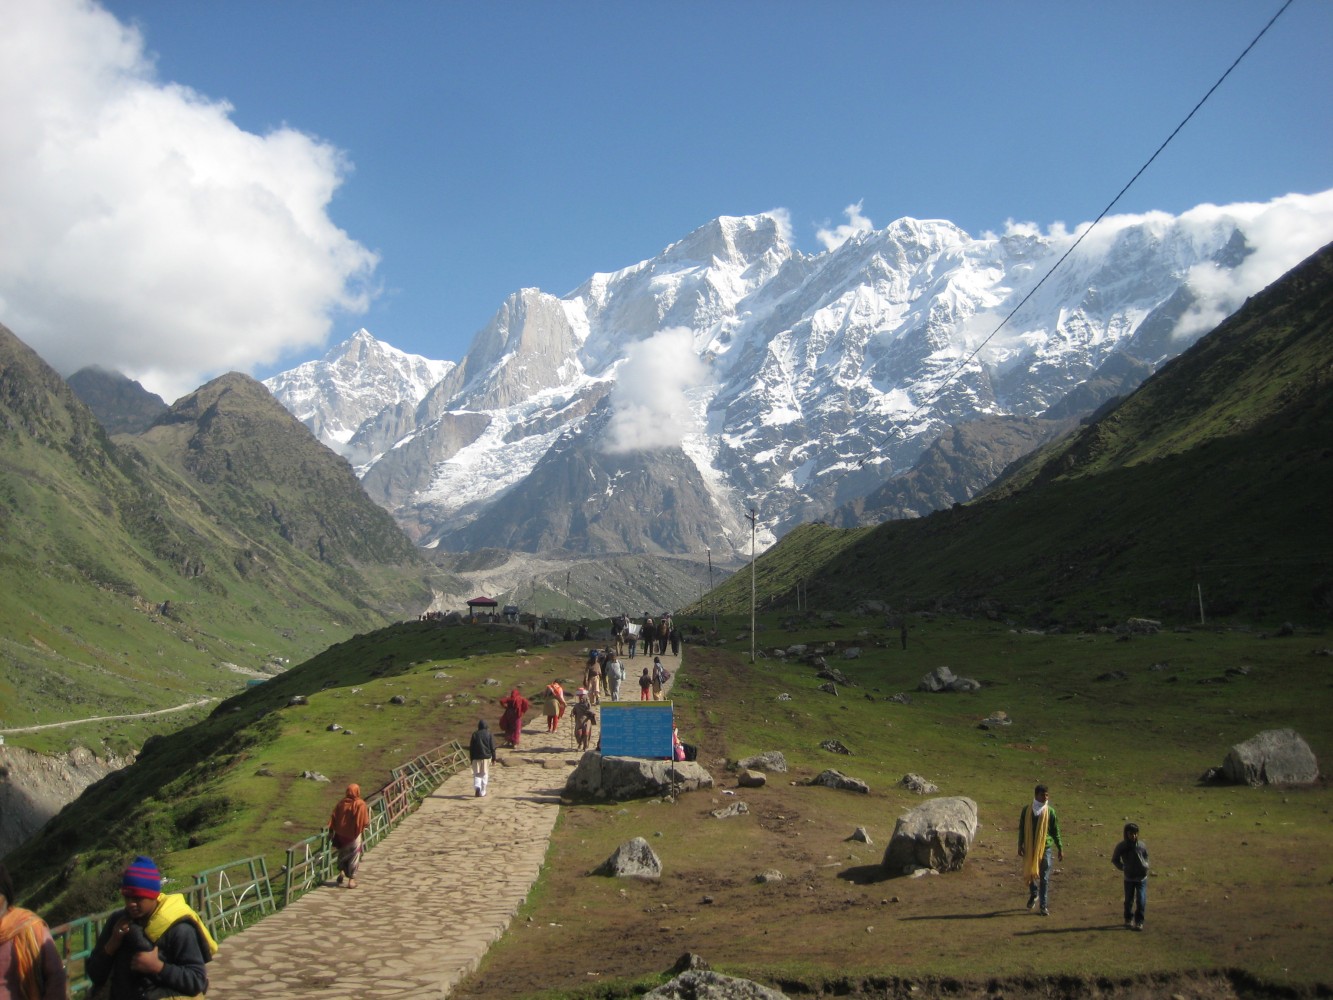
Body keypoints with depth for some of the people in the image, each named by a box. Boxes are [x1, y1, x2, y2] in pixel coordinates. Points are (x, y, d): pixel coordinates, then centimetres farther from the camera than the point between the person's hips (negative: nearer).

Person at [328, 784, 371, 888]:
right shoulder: (360, 804, -15)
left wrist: (331, 831, 8)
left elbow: (333, 818, 0)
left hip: (341, 834, 3)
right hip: (354, 835, -3)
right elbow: (365, 822, -14)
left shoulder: (341, 802, -4)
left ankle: (341, 871, 15)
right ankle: (351, 880, 8)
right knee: (354, 856, 8)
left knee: (342, 853, 27)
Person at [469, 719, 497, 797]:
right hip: (486, 757, 0)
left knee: (477, 774, 6)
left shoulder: (475, 734, 0)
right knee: (485, 774, 10)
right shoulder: (489, 734, -2)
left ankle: (477, 787, -20)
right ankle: (482, 792, 11)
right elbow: (492, 747, -2)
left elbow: (471, 747, 3)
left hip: (476, 758, 0)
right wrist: (494, 758, 6)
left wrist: (471, 759, 10)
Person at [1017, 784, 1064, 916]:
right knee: (1029, 873, 13)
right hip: (1030, 847, 1)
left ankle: (1044, 906, 6)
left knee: (1044, 878, -1)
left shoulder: (1050, 812, -3)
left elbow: (1055, 831, 2)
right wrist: (1020, 845, 0)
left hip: (1045, 848, -1)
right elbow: (1021, 829, 4)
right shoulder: (1026, 810, -2)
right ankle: (1033, 894, 41)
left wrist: (1060, 849, 1)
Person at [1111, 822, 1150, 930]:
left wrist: (1145, 866, 1)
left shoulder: (1142, 845, -7)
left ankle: (1139, 922, 6)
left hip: (1142, 878, 0)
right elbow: (1115, 859, 5)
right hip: (1129, 878, 0)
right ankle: (1128, 920, 29)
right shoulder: (1121, 846, -10)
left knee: (1141, 901, -6)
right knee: (1129, 901, 10)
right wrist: (1122, 868, -7)